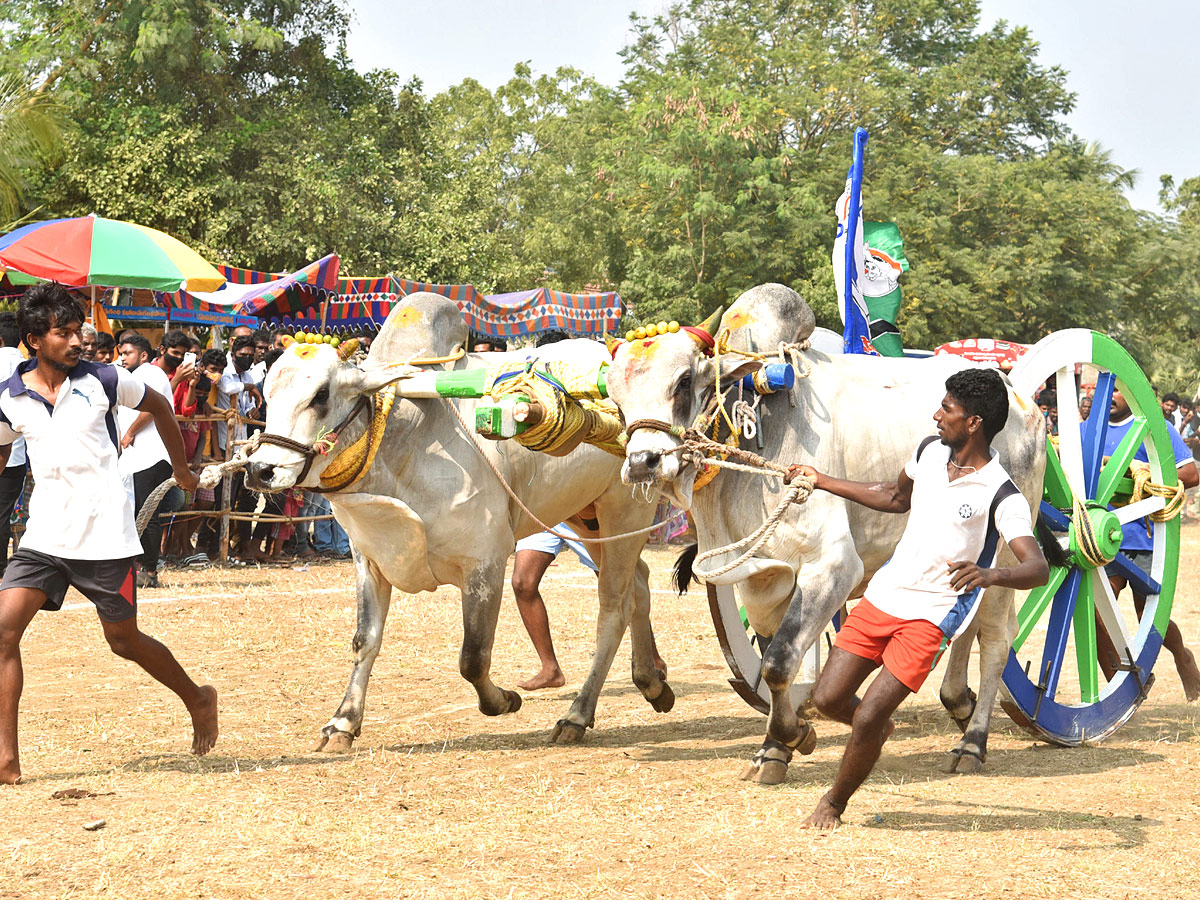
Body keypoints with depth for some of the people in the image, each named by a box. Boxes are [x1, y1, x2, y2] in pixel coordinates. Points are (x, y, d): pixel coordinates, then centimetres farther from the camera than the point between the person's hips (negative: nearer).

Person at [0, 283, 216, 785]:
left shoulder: (102, 380, -5)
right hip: (44, 536, 2)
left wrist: (182, 469, 21)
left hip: (105, 535, -2)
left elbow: (159, 406, 13)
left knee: (123, 640, 8)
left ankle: (198, 699, 35)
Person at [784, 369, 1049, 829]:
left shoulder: (1002, 498, -17)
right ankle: (878, 729, 35)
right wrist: (821, 481, 25)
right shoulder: (930, 451, 4)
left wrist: (992, 574, -49)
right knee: (828, 698, 2)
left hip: (931, 618, -6)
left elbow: (1038, 567, -28)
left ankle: (834, 805, 13)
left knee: (866, 719, -11)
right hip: (881, 596, 6)